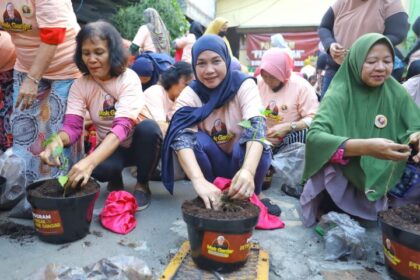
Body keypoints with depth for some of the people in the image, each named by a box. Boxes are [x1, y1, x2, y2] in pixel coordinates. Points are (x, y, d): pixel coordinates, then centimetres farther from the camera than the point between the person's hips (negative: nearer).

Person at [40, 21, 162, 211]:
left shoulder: (129, 79, -22)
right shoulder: (80, 85, -9)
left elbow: (122, 126, -35)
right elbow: (72, 126, -18)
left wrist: (90, 161, -49)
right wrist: (57, 140, -43)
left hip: (138, 144, -1)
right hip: (108, 148, 2)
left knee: (148, 127, -35)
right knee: (99, 168, -34)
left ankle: (142, 185, -10)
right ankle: (115, 182, 5)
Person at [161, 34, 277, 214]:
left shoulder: (244, 85, -18)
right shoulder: (189, 94, -16)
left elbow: (257, 126, -35)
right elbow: (181, 137, -33)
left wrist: (247, 171, -55)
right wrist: (199, 180, -52)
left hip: (245, 159, -1)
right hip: (214, 164, 1)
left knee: (247, 145, -33)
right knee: (197, 140, -29)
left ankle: (249, 198, -7)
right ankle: (208, 199, -10)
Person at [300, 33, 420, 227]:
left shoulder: (397, 93, 0)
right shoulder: (339, 95, -14)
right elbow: (314, 137, -27)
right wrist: (366, 146, -41)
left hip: (387, 179, 4)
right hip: (345, 180, -4)